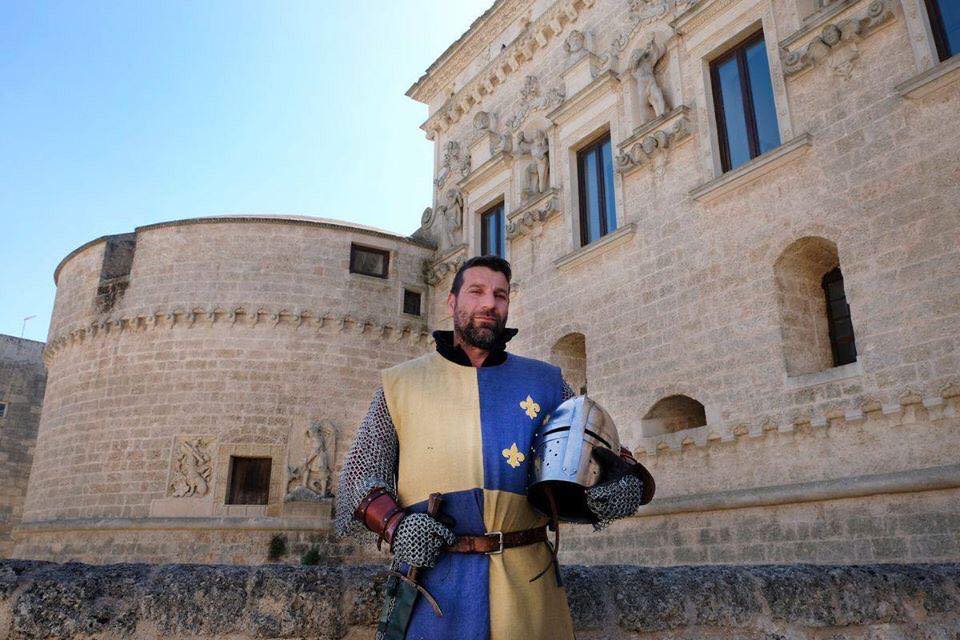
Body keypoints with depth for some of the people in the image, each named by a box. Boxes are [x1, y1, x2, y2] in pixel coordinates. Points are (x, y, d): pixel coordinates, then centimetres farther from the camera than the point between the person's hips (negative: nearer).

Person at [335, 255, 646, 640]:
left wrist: (627, 485, -10)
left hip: (526, 584, 2)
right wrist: (393, 523, -12)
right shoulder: (402, 383, 8)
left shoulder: (545, 382, 10)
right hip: (431, 579, -1)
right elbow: (361, 472, 7)